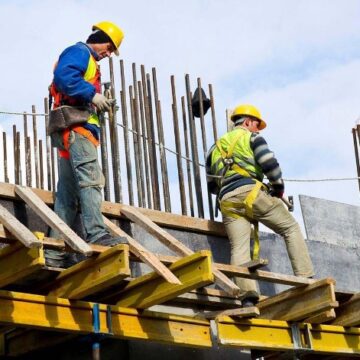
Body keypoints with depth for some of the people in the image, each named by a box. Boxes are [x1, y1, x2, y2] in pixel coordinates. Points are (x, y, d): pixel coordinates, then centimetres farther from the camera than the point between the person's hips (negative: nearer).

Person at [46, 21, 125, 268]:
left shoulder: (88, 61, 32)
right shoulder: (79, 52, 2)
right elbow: (64, 76, -18)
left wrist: (99, 105, 11)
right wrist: (92, 94, -16)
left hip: (77, 131, 10)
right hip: (75, 126, -10)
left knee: (68, 194, 4)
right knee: (90, 179, -22)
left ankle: (54, 254, 1)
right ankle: (97, 236, -34)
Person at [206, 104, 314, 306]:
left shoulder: (216, 147, 30)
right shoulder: (251, 137, 13)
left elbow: (212, 185, 28)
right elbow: (270, 164, -2)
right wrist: (279, 188, 11)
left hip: (227, 201, 5)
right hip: (251, 192, -4)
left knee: (239, 249, -8)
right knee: (291, 228, 6)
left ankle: (248, 296, -27)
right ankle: (306, 279, -7)